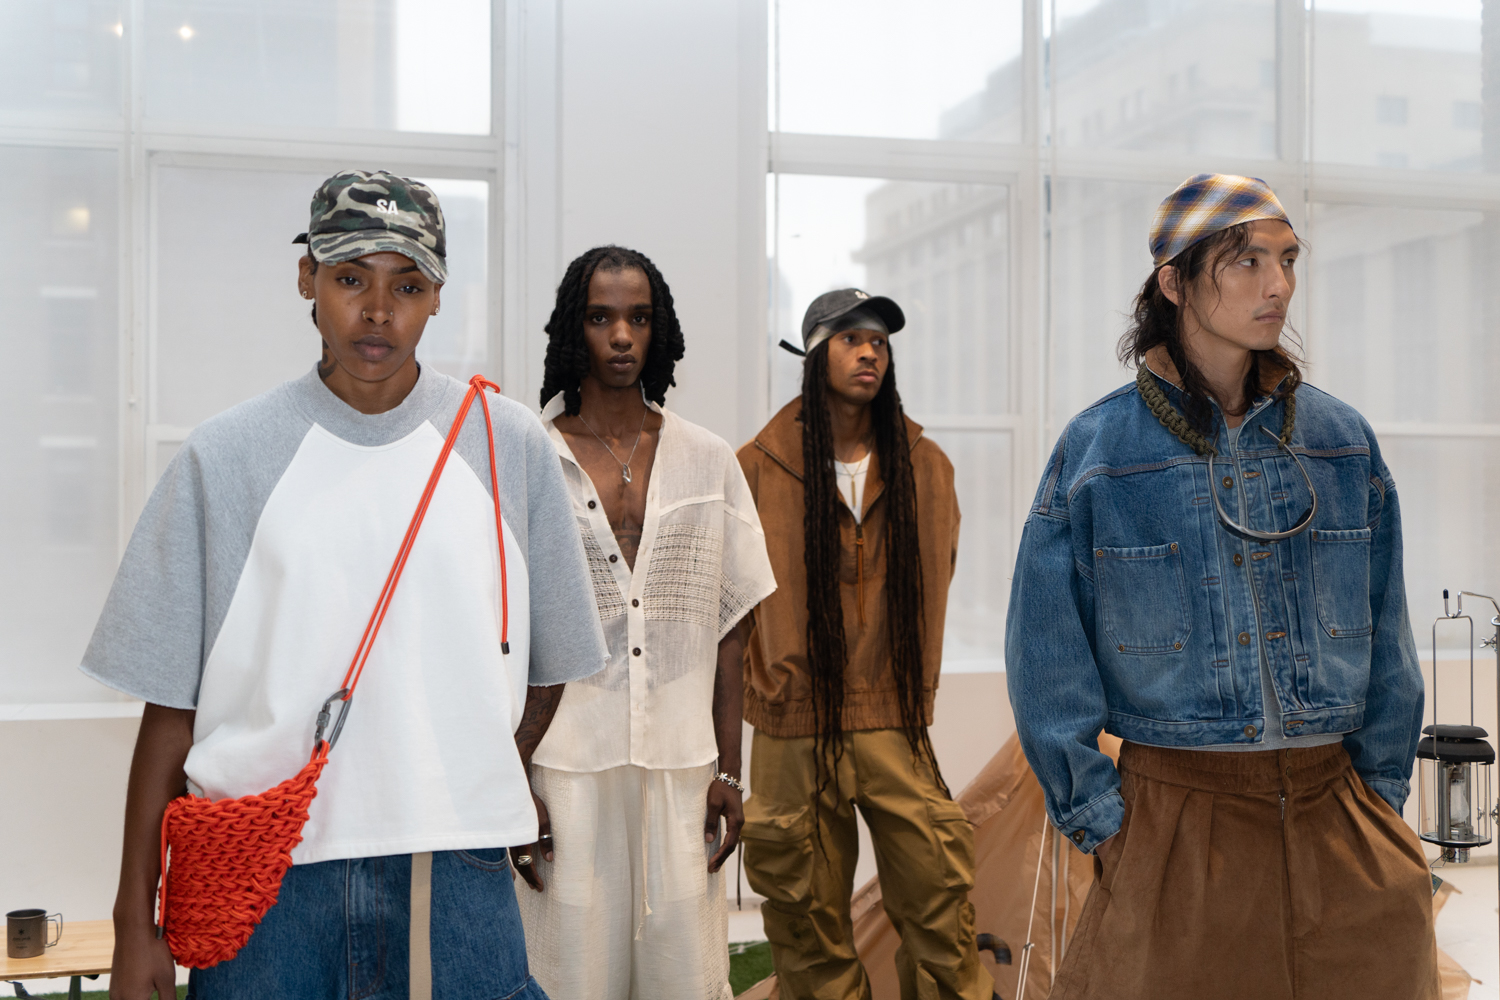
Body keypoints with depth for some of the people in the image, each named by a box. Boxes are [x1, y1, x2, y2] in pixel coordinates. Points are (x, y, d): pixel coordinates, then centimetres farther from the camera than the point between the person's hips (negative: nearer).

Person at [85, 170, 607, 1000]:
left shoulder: (508, 445, 3)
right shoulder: (225, 456, 1)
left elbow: (547, 665, 12)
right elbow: (170, 706, 1)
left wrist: (479, 796, 5)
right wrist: (135, 926, 0)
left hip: (456, 873, 1)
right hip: (261, 873, 0)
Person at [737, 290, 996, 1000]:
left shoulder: (925, 466, 7)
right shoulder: (758, 467, -1)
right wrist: (764, 682, 6)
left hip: (896, 725, 2)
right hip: (794, 728, -1)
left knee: (938, 901, 1)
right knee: (809, 915, 7)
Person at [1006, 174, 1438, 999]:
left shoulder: (1341, 443, 4)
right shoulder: (1096, 450, -5)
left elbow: (1385, 639, 10)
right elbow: (1046, 659, -3)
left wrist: (1380, 795, 8)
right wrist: (1098, 818, -3)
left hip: (1339, 822, 3)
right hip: (1174, 813, -3)